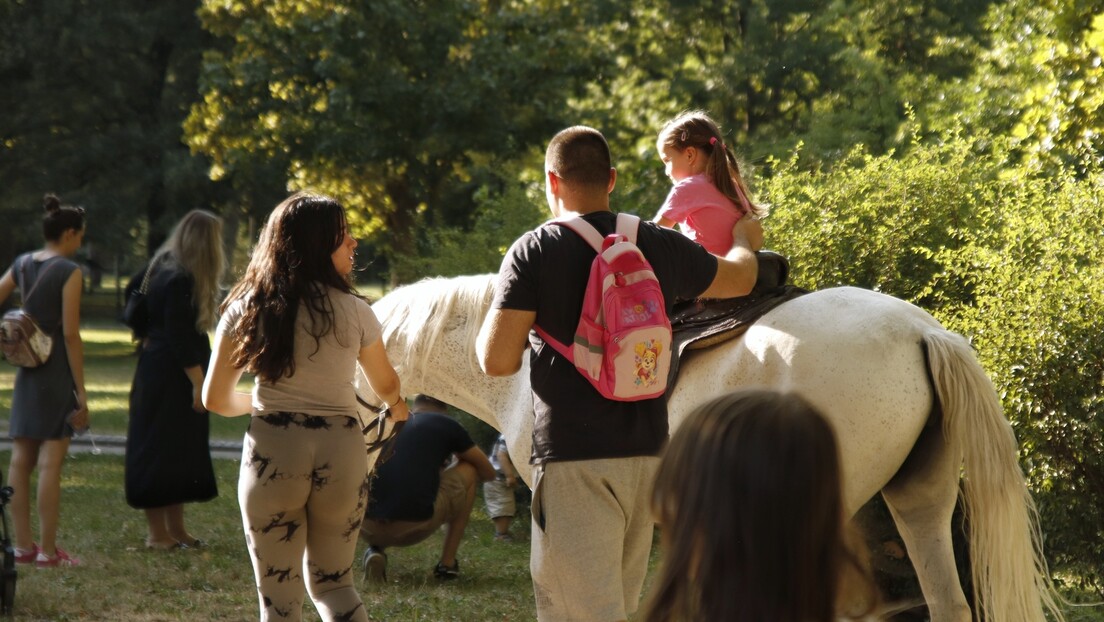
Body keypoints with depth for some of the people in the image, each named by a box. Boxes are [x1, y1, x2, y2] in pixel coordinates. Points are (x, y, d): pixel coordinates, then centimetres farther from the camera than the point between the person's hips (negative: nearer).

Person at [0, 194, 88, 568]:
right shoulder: (69, 272, -12)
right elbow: (71, 334, -15)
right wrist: (81, 391, -13)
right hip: (58, 372, -7)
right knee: (50, 463, -5)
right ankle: (48, 551, -3)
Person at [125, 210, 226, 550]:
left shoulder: (165, 270, 11)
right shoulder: (179, 280, -19)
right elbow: (180, 338, -22)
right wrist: (199, 382, -20)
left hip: (159, 372, 10)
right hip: (169, 378, -10)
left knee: (180, 452, 13)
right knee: (162, 450, -4)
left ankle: (175, 527, 19)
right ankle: (157, 532, 1)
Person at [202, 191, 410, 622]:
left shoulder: (246, 310, 0)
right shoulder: (354, 312, -1)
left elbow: (215, 399, 4)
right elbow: (386, 387, 16)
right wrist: (398, 408, 40)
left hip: (271, 449, 0)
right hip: (341, 452, 0)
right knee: (332, 582, 17)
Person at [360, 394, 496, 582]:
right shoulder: (447, 425, 13)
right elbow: (488, 472, 26)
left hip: (368, 529, 4)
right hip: (415, 526, -4)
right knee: (468, 471, 22)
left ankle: (375, 550, 9)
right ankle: (447, 563, 18)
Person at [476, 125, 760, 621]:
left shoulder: (532, 253, -9)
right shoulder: (662, 246, 5)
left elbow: (497, 361, -13)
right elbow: (740, 279, 25)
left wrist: (494, 316, 9)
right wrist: (743, 240, 48)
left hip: (572, 458, -5)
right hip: (647, 452, 6)